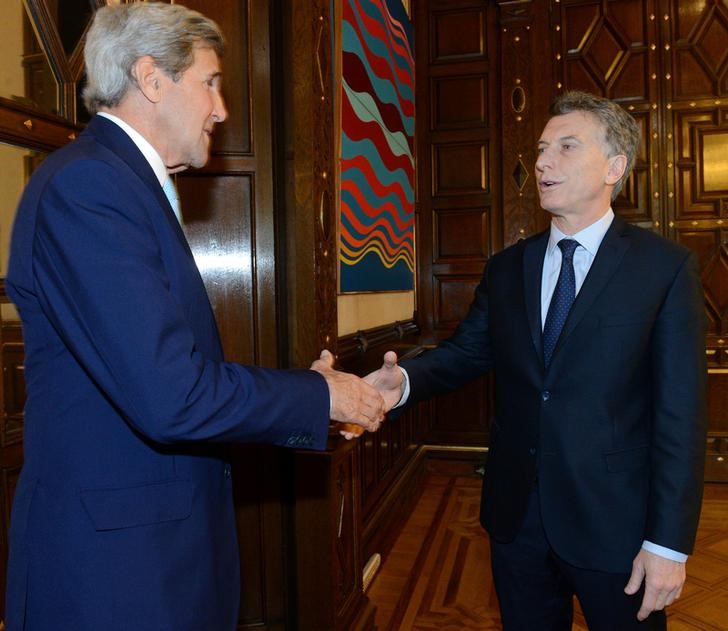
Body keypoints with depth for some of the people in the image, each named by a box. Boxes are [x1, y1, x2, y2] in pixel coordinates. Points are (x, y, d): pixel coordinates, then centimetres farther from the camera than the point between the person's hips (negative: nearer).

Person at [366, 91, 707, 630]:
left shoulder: (665, 267, -8)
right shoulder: (507, 267, 5)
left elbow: (680, 412, -11)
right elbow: (465, 352, 5)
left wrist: (669, 542, -12)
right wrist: (405, 380, -17)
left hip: (614, 522, -3)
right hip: (517, 518, 4)